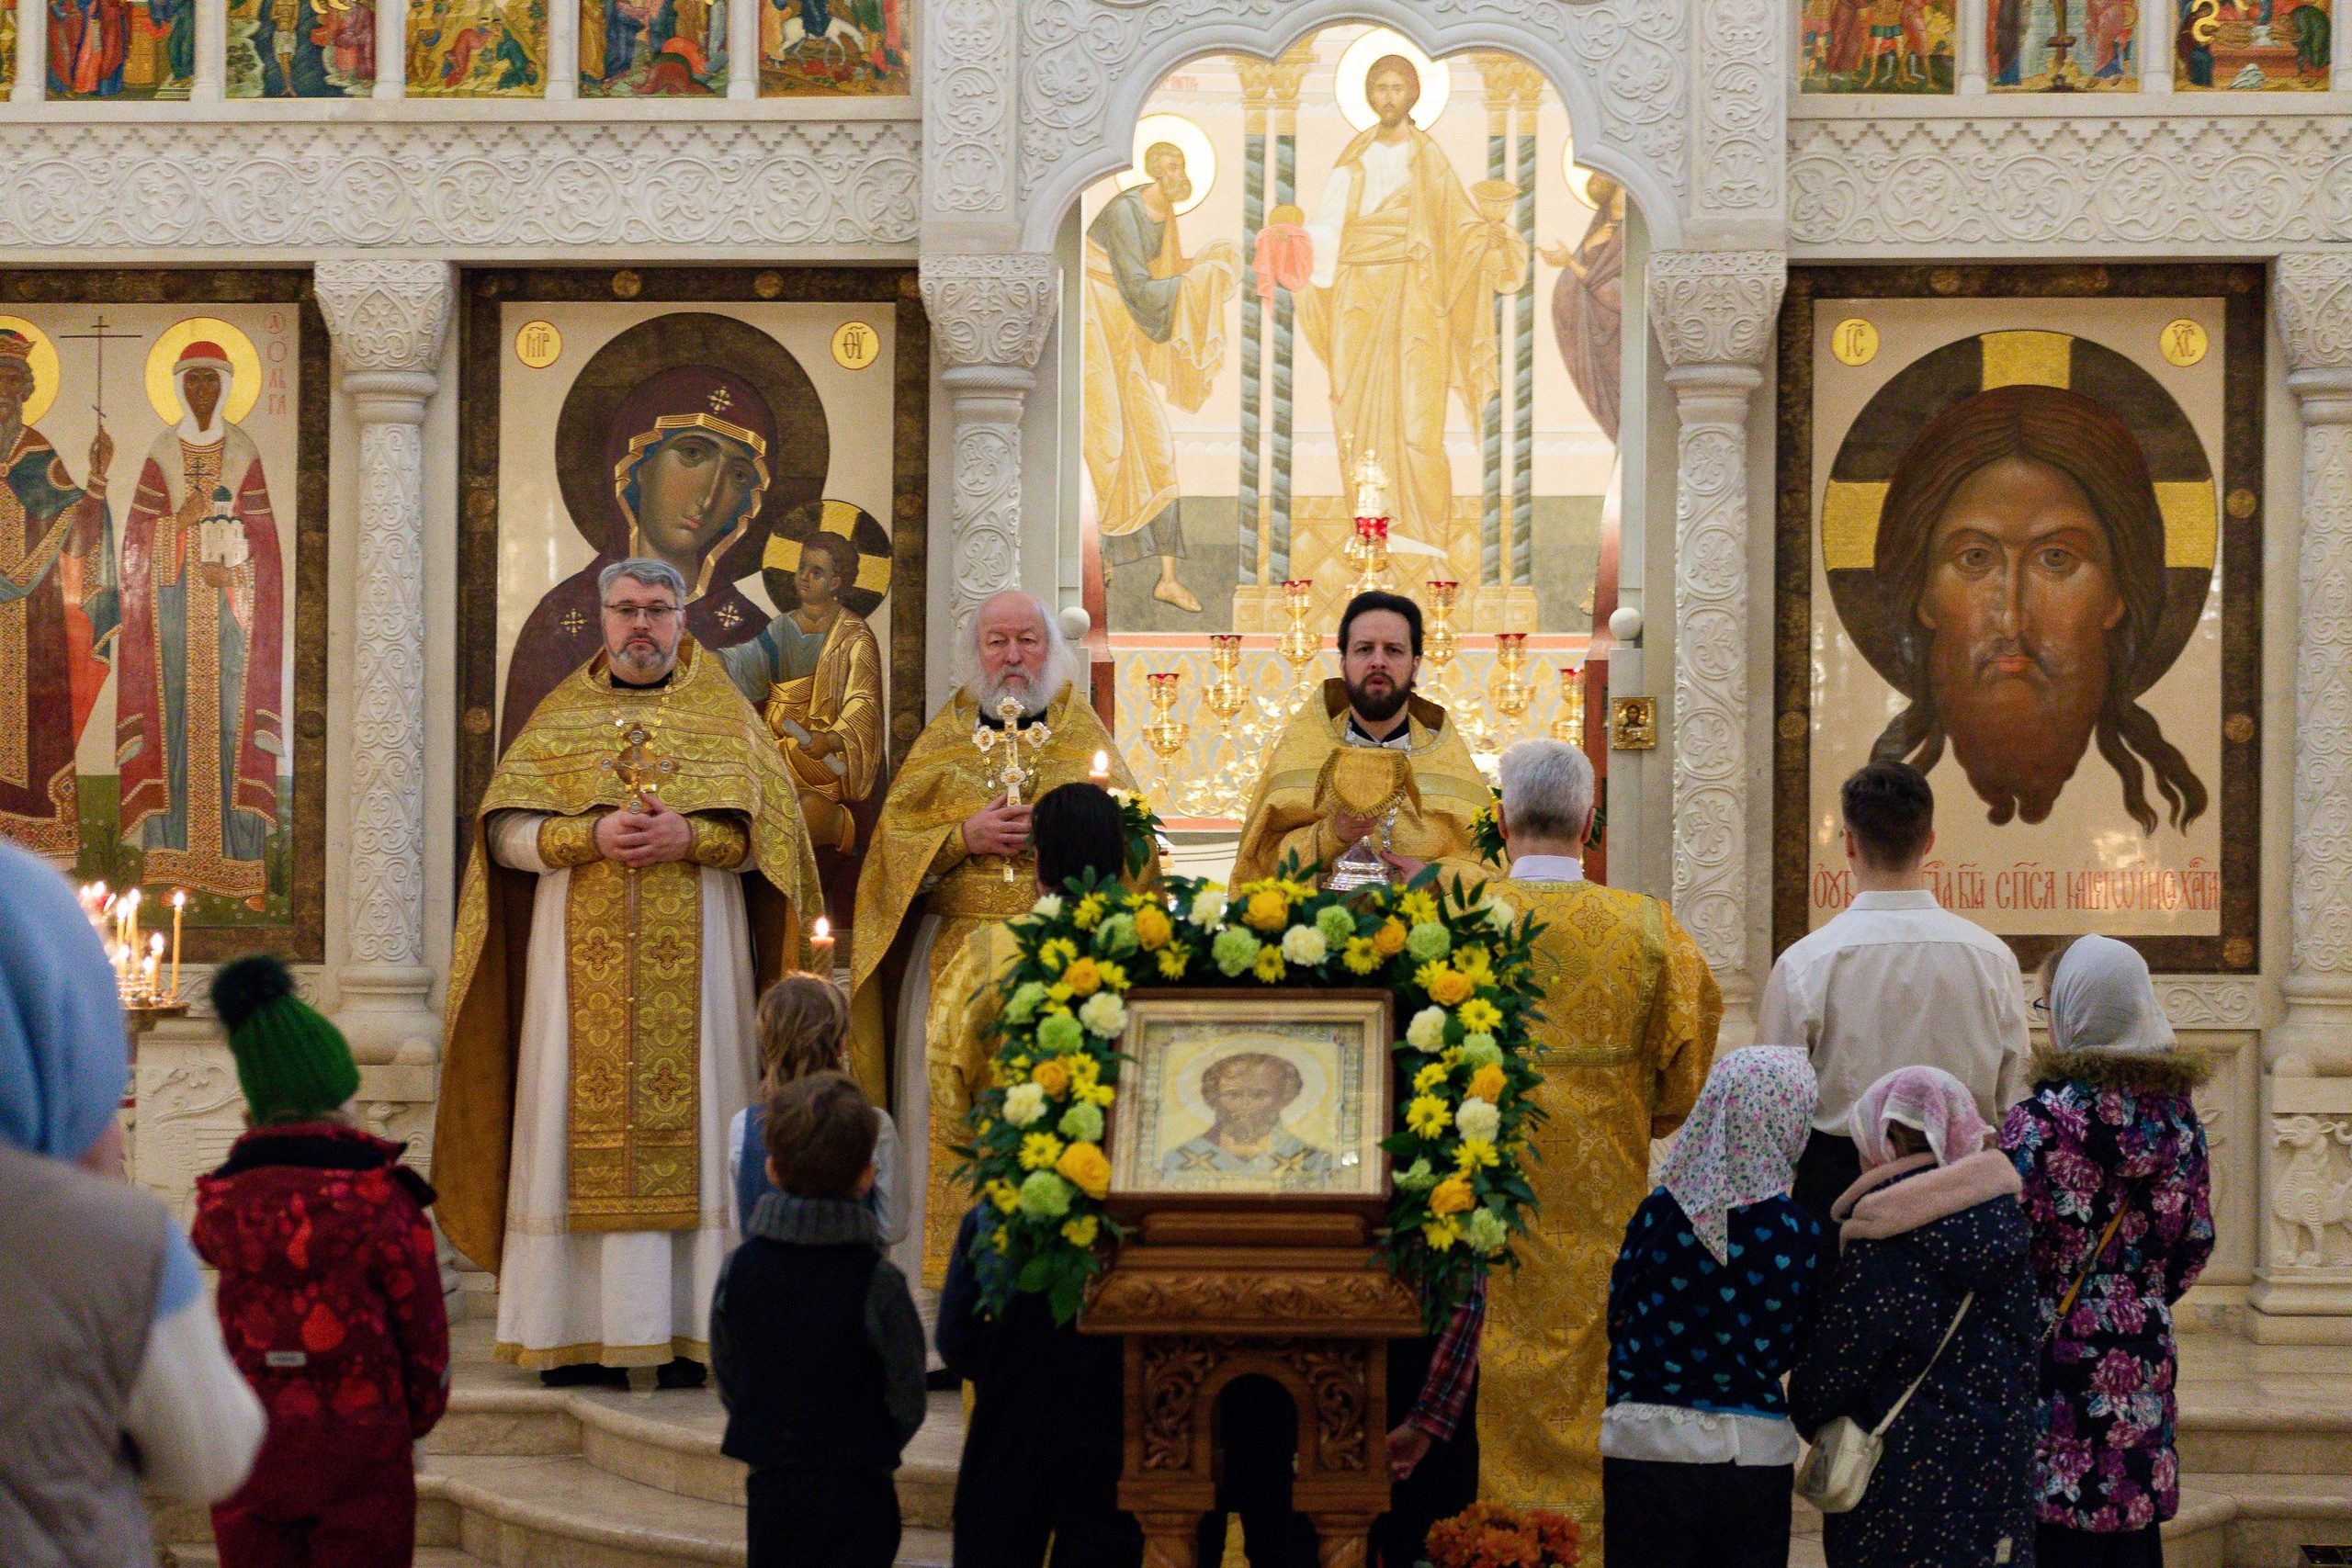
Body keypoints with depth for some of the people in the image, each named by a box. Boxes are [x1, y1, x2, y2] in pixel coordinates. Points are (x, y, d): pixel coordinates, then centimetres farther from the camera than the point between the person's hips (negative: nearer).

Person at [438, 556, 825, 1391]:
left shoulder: (724, 716, 12)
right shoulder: (560, 719, 14)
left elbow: (772, 827, 2)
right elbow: (507, 831, 4)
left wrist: (691, 837, -14)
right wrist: (590, 836, -13)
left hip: (695, 960, -1)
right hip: (581, 959, 1)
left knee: (689, 1127, -6)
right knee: (584, 1130, -4)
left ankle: (687, 1332, -5)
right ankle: (582, 1336, -4)